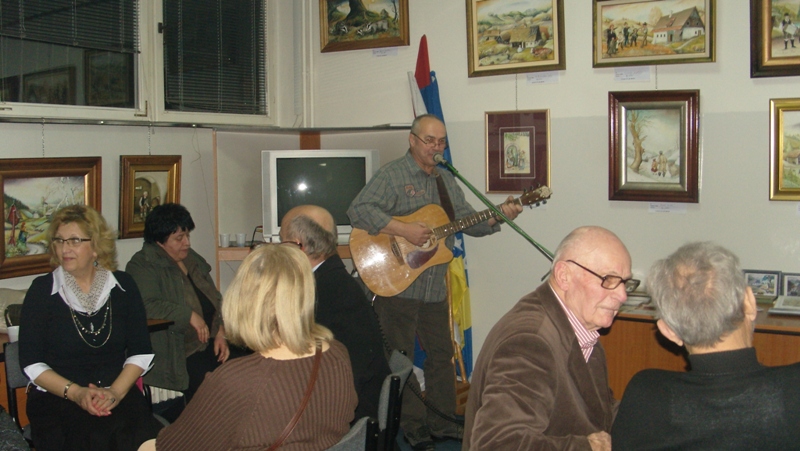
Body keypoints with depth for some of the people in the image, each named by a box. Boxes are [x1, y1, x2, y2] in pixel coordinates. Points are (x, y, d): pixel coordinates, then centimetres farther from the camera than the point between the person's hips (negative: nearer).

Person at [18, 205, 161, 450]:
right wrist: (75, 392, -13)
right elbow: (31, 363, 0)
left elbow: (141, 352, 5)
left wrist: (116, 392, -11)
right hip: (55, 397, -1)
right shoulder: (42, 290, 3)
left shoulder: (123, 286, 8)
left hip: (118, 392, 2)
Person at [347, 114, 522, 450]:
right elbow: (358, 210, -21)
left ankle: (441, 422, 28)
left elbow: (467, 220, 15)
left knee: (442, 354, 14)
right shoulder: (392, 175, -9)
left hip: (435, 288, 7)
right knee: (400, 360, 3)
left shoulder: (446, 181, 15)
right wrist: (404, 230, -27)